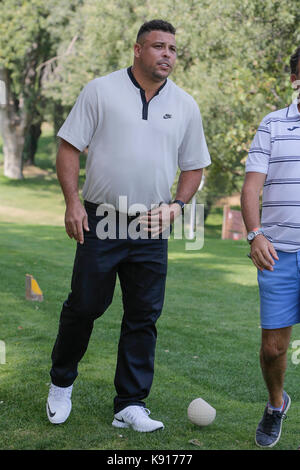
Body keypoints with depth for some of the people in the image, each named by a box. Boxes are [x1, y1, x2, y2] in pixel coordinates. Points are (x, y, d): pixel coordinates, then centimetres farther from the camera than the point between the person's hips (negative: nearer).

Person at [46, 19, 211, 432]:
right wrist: (72, 202, -10)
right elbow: (69, 146, -1)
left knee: (144, 317, 3)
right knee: (84, 306, 4)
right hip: (100, 222, -3)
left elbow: (194, 165, 15)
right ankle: (61, 383, 28)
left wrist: (177, 205, -1)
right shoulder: (101, 91, -1)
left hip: (152, 230, 3)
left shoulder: (185, 105, 8)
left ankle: (131, 405, 12)